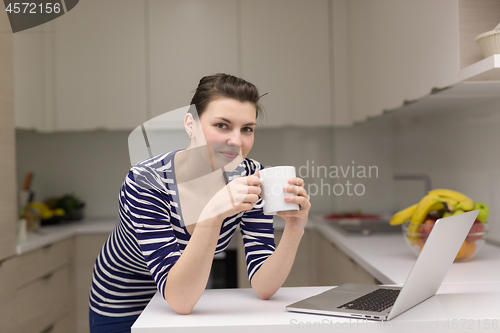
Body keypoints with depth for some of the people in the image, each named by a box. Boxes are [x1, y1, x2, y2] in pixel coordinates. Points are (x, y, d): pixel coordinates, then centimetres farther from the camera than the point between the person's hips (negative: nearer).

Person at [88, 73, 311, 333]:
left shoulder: (247, 176, -18)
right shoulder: (145, 183, -29)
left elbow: (263, 287, -20)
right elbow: (179, 299, -35)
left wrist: (294, 230, -36)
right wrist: (213, 214, -47)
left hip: (195, 308, 3)